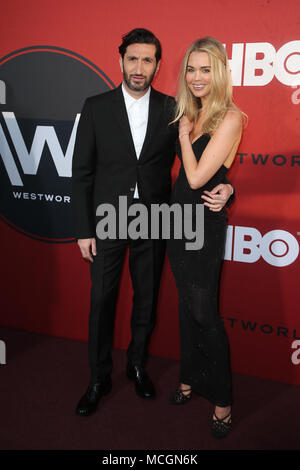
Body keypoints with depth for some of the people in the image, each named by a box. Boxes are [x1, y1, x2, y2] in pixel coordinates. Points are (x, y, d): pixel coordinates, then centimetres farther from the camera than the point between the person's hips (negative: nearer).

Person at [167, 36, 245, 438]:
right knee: (186, 306, 16)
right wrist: (185, 128, 5)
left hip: (204, 223, -7)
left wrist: (184, 132, -9)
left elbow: (197, 177, -19)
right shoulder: (191, 114, 10)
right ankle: (190, 379, 34)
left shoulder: (230, 116, -14)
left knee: (204, 312, 0)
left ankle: (222, 400, 19)